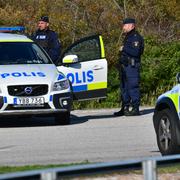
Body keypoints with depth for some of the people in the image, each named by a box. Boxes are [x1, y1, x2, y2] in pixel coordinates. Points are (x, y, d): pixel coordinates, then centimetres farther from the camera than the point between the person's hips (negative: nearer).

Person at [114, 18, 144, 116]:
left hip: (132, 66, -10)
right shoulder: (127, 37, 21)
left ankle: (135, 109, -10)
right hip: (125, 66, 10)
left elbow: (135, 52, -22)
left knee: (133, 87, -10)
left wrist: (124, 49, -14)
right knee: (124, 87, 11)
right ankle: (125, 109, 16)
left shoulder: (136, 37, -11)